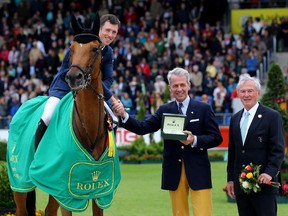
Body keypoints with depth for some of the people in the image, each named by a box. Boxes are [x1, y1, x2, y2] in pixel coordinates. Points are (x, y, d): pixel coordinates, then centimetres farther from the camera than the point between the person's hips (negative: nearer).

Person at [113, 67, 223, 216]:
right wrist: (123, 115, -13)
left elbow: (216, 138, -2)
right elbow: (142, 128, 2)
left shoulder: (204, 109, 1)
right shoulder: (164, 110, 9)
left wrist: (195, 140, -19)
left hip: (198, 170, -3)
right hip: (174, 171, 3)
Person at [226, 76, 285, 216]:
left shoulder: (272, 116, -2)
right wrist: (230, 179, 14)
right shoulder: (235, 119, 16)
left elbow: (278, 150, -8)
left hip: (263, 183, -6)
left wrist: (270, 173, -19)